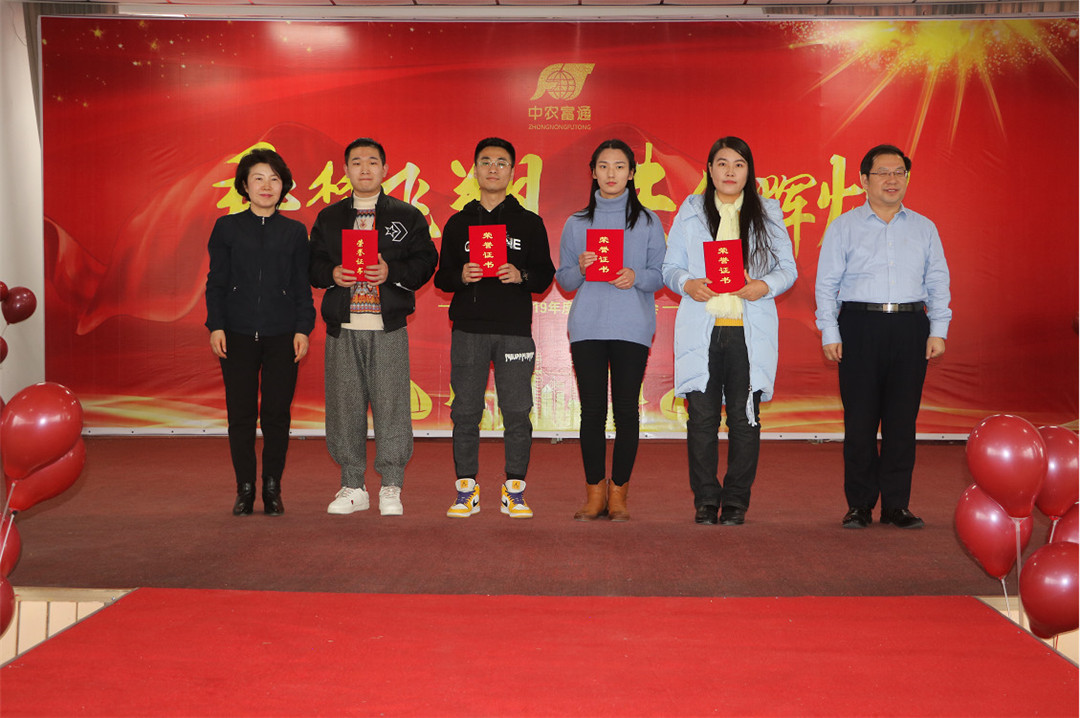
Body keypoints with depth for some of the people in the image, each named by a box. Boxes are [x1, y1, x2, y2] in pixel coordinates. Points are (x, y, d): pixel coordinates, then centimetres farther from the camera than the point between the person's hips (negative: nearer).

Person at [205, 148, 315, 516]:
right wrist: (216, 326, -2)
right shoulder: (227, 228, 7)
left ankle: (272, 489, 12)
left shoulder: (295, 232, 8)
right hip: (238, 334, 0)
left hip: (282, 335, 0)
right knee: (241, 414, 1)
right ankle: (244, 489, 12)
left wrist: (303, 329, -1)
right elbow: (216, 281, 6)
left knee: (277, 414, 1)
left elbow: (302, 287, 8)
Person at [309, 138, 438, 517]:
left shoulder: (408, 216, 8)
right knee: (344, 405, 3)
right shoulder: (328, 218, 15)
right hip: (343, 328, 2)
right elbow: (313, 264, 13)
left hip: (389, 327, -2)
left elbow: (425, 261, 2)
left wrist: (392, 272, -14)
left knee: (391, 404, -4)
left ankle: (391, 489, 6)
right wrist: (331, 274, -8)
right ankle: (353, 487, 14)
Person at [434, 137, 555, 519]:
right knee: (465, 412, 0)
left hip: (515, 330, -1)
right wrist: (461, 276, -9)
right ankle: (466, 491, 9)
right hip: (468, 329, 1)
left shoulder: (529, 223, 11)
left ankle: (514, 491, 9)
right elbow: (442, 277, 12)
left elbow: (545, 276, 8)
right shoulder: (458, 223, 13)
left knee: (517, 412, -2)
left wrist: (521, 276, -12)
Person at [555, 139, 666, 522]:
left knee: (626, 411, -1)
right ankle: (594, 492, 10)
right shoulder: (576, 223, 13)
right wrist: (581, 268, -9)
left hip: (632, 328, -1)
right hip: (587, 327, 1)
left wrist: (637, 277, -15)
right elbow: (563, 280, 12)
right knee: (592, 411, 0)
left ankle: (618, 493, 9)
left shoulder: (648, 222, 9)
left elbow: (663, 274, 5)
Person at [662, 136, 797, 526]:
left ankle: (736, 501, 10)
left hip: (750, 332, 0)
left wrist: (765, 286, -10)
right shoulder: (690, 211, 12)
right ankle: (706, 501, 9)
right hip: (701, 329, 0)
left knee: (744, 417, 0)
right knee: (702, 417, -1)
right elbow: (670, 267, 11)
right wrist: (687, 284, -10)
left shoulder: (768, 213, 12)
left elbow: (788, 269, 10)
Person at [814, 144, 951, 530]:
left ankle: (897, 505, 9)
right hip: (860, 327, -2)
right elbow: (826, 283, 4)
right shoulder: (844, 227, 8)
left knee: (903, 420, 1)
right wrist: (829, 334, -4)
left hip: (910, 329, 2)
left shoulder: (924, 228, 15)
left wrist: (938, 330, 5)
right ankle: (859, 505, 6)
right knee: (859, 420, -3)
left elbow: (938, 282, 15)